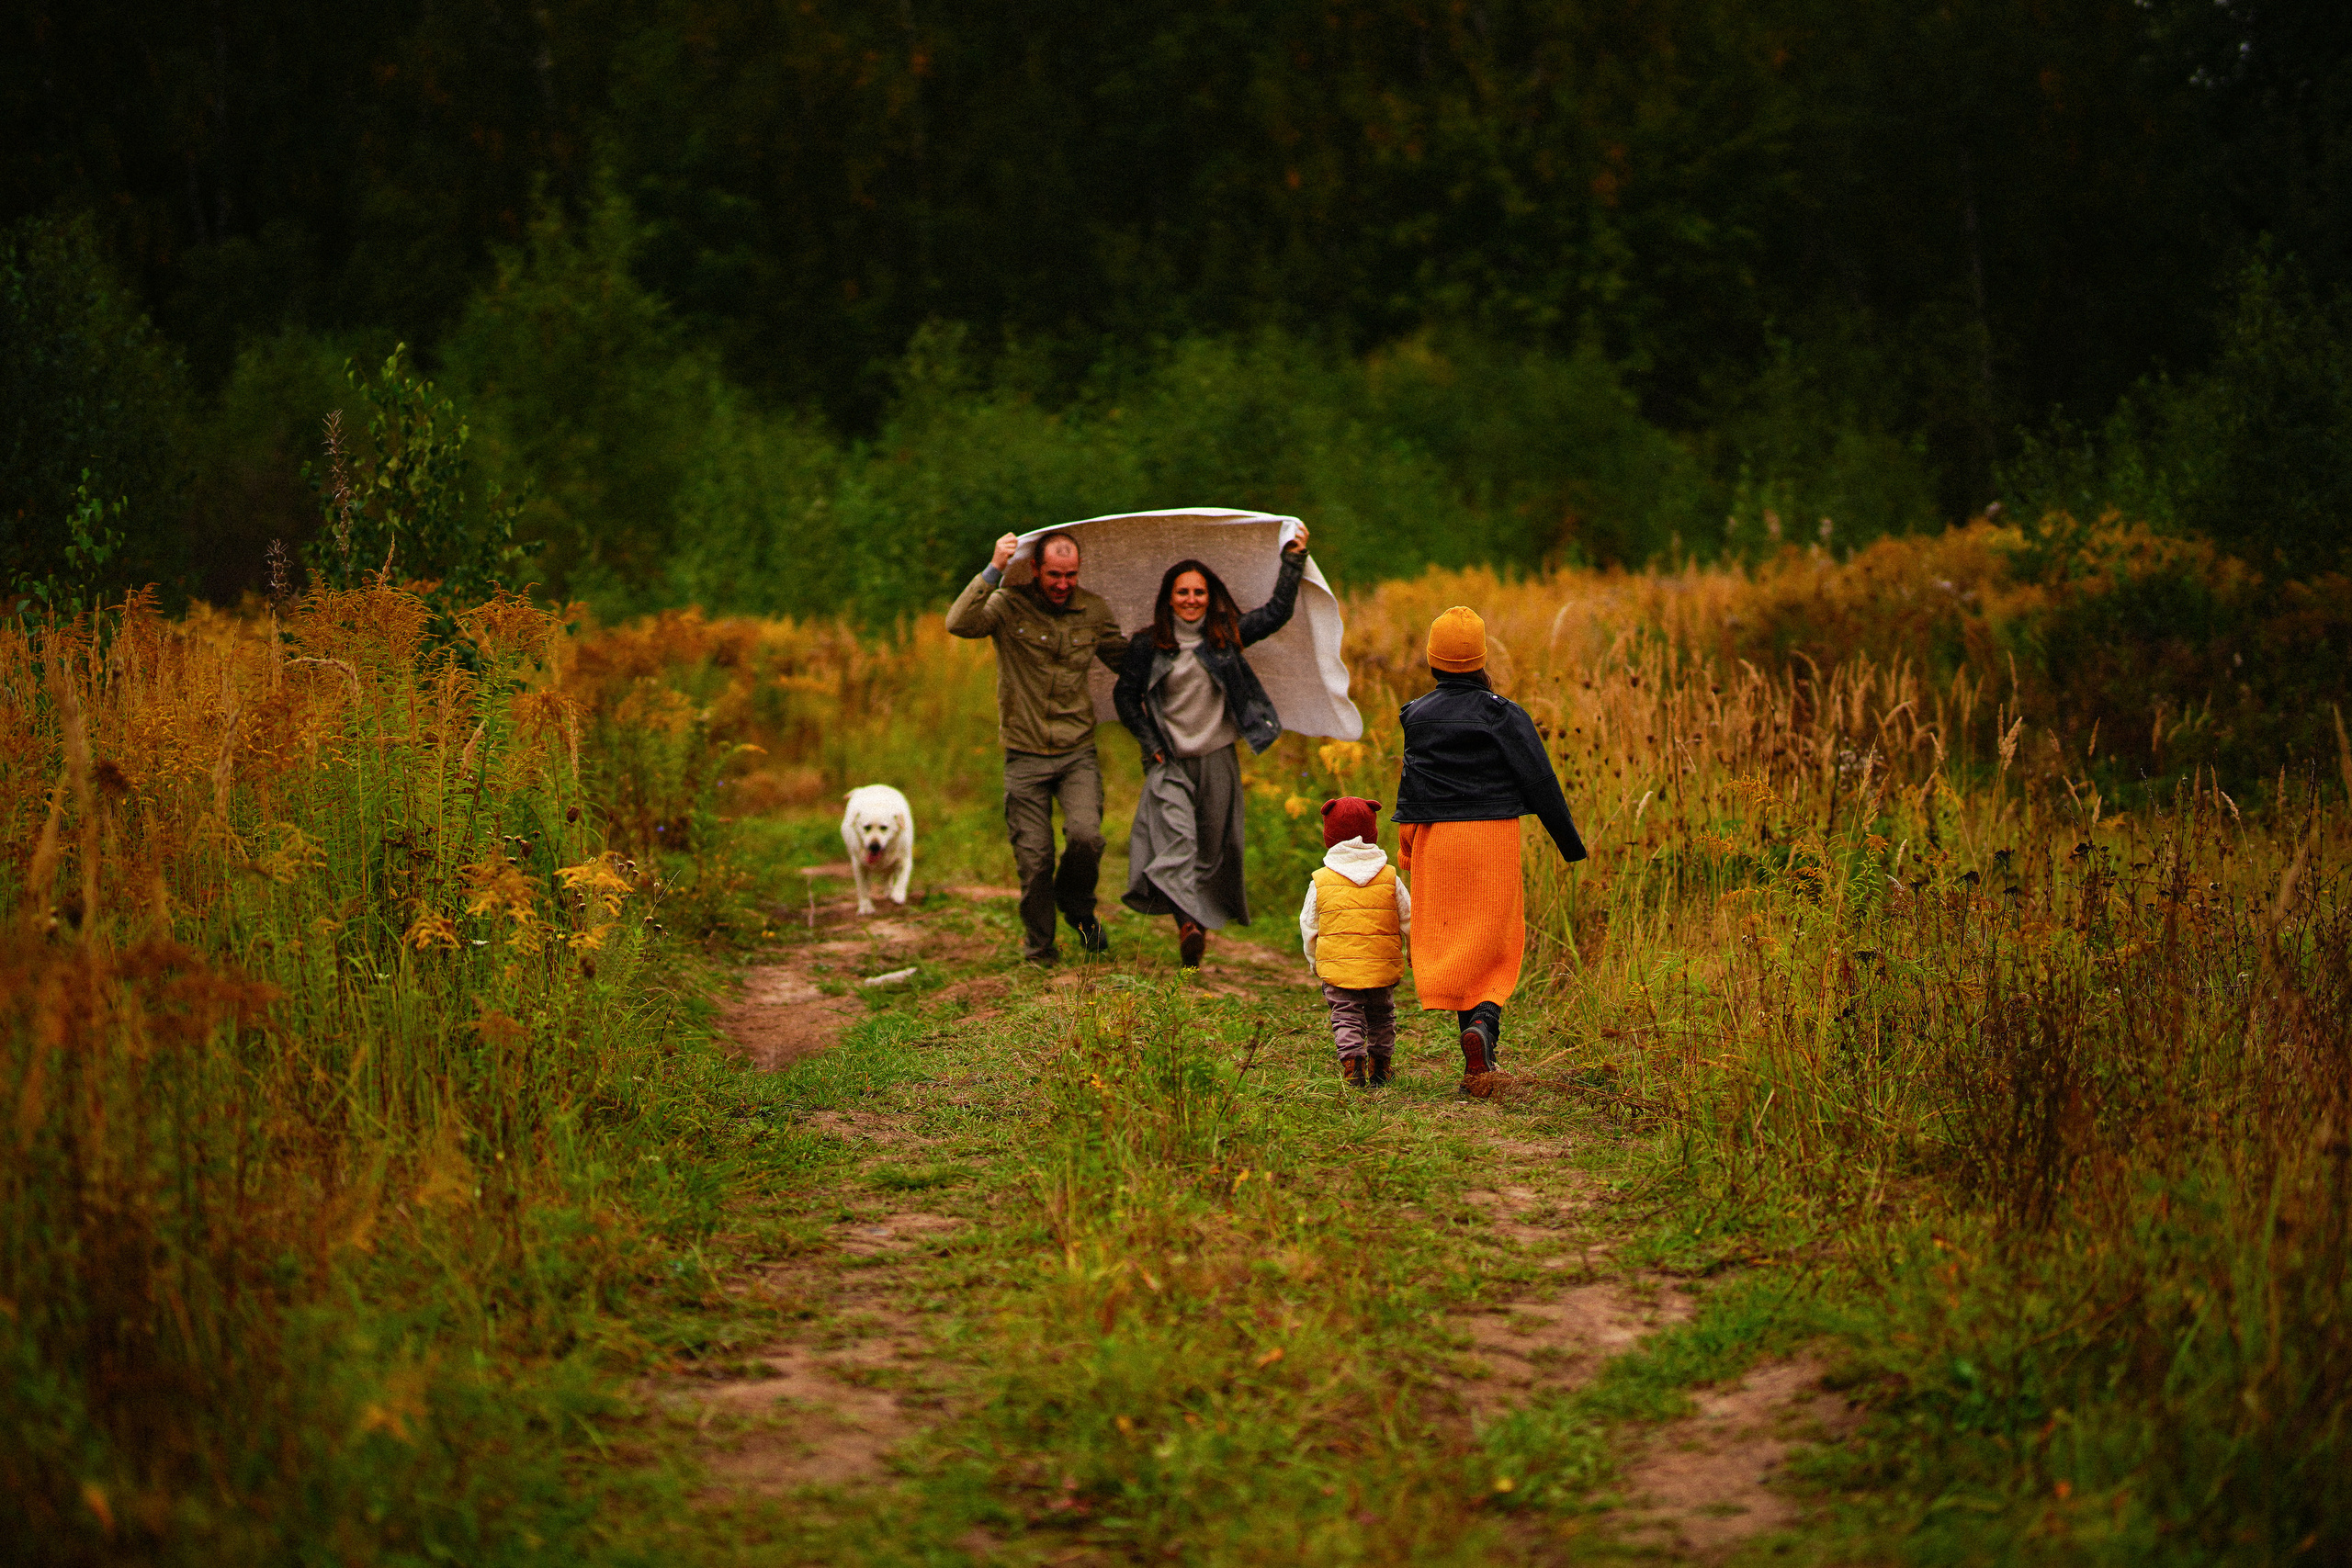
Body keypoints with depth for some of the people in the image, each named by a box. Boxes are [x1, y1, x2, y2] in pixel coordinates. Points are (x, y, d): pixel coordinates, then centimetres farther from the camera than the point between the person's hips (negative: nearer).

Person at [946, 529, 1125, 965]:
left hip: (1077, 753, 1)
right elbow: (959, 623, -27)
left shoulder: (1094, 611, 4)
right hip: (1025, 756, -1)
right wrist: (994, 570, -32)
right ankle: (1038, 945, 20)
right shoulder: (1009, 606, -7)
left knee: (1086, 836, -19)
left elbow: (1126, 662, 18)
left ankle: (1077, 907, 12)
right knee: (1033, 857, -2)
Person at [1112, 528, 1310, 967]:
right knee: (1175, 836, -22)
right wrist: (1151, 744, -1)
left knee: (1214, 849, 8)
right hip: (1169, 761, -3)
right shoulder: (1148, 645, 0)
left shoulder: (1225, 635, 4)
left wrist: (1293, 560, -1)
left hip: (1217, 759, 3)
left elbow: (1277, 611, 3)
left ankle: (1207, 917, 24)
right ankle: (1187, 923, -37)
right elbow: (1126, 695, 6)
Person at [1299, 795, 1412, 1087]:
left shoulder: (1320, 881, -1)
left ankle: (1352, 1063, -16)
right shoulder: (1389, 878, 2)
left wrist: (1314, 962, 20)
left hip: (1337, 965, -2)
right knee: (1381, 1017, 17)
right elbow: (1409, 920, 7)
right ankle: (1379, 1068, 20)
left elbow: (1308, 927, 6)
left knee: (1346, 1017, 2)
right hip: (1383, 965, 2)